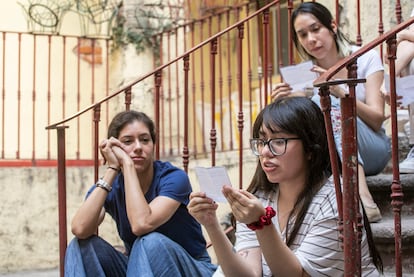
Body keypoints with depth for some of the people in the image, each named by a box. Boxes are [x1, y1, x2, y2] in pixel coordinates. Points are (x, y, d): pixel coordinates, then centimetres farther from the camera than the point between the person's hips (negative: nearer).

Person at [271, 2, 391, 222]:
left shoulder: (366, 59, -4)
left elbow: (377, 120, -13)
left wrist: (340, 92, -29)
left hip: (372, 151, -3)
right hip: (329, 158, 3)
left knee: (327, 103, -29)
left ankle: (364, 201, -45)